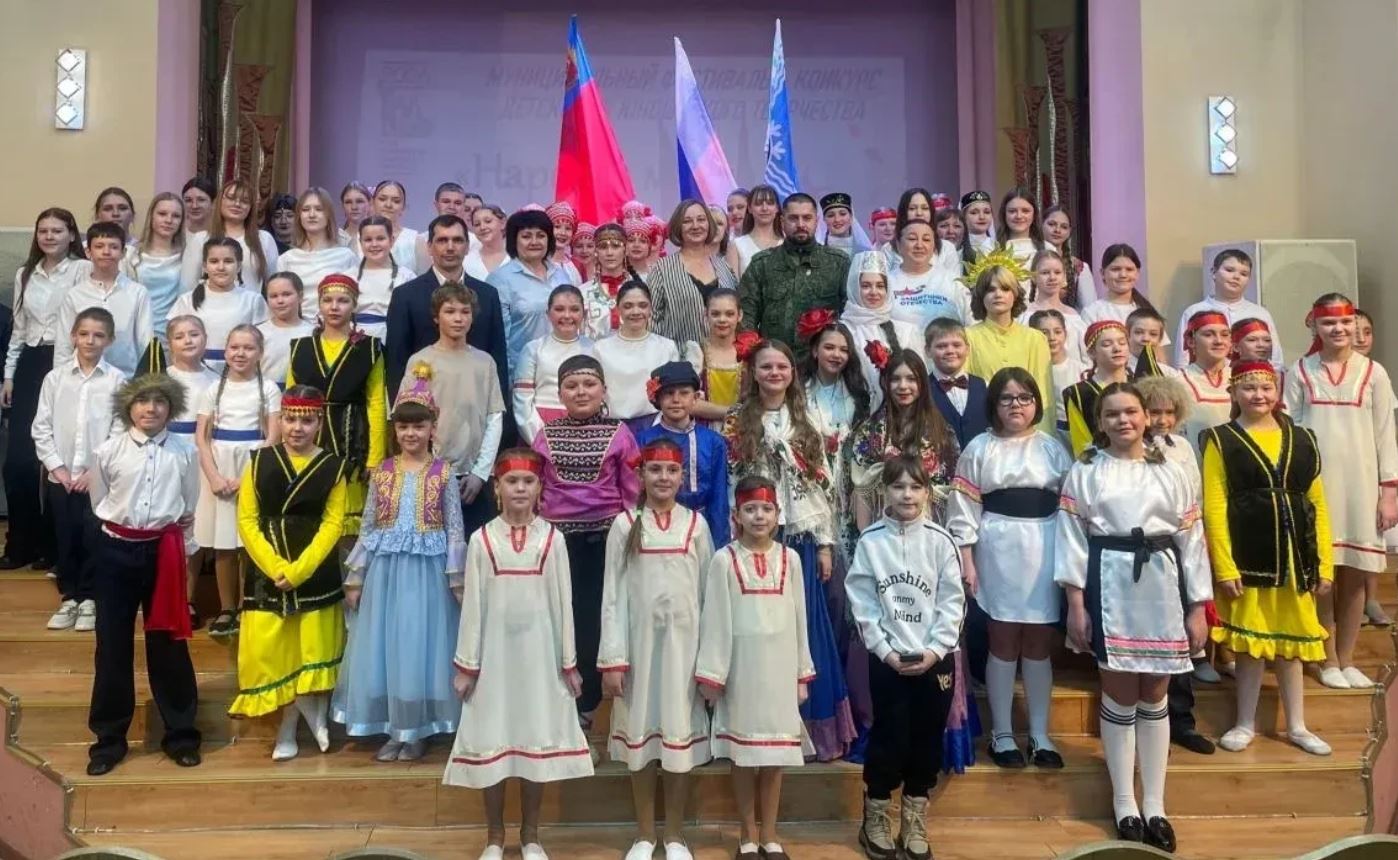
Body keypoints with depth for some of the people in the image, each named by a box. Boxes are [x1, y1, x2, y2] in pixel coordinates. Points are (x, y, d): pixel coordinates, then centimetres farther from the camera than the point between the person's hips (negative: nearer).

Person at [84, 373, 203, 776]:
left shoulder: (184, 452, -3)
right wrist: (120, 533, 12)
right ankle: (109, 737, 21)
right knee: (112, 642, 7)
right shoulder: (107, 451, -4)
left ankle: (180, 732, 20)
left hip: (164, 551, 0)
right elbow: (98, 504, 10)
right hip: (115, 551, 1)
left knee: (168, 642, 7)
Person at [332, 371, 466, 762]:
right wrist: (355, 578, 6)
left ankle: (416, 730, 16)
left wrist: (457, 579, -6)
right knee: (384, 646, 6)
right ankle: (393, 729, 19)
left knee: (421, 645, 3)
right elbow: (367, 528, 8)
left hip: (428, 570, -3)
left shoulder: (444, 473, -2)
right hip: (385, 569, 3)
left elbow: (455, 529, -2)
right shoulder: (381, 473, 5)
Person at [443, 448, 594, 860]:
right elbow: (473, 603, 1)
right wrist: (466, 663, -1)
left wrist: (569, 661, 2)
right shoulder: (482, 539, 0)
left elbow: (562, 601, 2)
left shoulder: (552, 538, 0)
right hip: (495, 652, 0)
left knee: (538, 738, 6)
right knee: (492, 740, 6)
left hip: (540, 652, 0)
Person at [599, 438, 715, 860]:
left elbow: (708, 591, 3)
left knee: (681, 731, 6)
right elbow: (613, 594, -1)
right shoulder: (624, 524, 1)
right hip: (639, 640, 0)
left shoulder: (696, 524, 3)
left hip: (684, 641, 0)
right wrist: (612, 658, -6)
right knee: (640, 730, 7)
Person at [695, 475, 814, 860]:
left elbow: (799, 618, 5)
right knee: (743, 754, 7)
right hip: (741, 665, -2)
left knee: (776, 754, 8)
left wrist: (802, 673, 6)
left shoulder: (790, 558, 3)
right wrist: (710, 674, -6)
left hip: (780, 664, 2)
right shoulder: (724, 560, -4)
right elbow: (715, 619, -4)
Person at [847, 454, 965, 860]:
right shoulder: (870, 540, -3)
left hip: (935, 659, 1)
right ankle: (875, 819, 22)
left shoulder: (939, 540, -1)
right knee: (888, 739, 2)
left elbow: (952, 600, -2)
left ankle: (914, 825, 24)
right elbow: (862, 601, -4)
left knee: (927, 742, 9)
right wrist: (885, 649, -10)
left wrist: (935, 649, -10)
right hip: (887, 659, -1)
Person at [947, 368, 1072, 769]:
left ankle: (1040, 735, 17)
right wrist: (966, 560, -6)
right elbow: (964, 508, -1)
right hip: (998, 551, -2)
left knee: (1039, 644, 8)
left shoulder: (1053, 448, 7)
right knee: (1003, 643, 4)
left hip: (1044, 551, 2)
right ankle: (1001, 734, 14)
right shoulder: (979, 448, 2)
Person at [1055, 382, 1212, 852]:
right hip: (1110, 587, -2)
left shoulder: (1171, 472, 8)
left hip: (1161, 587, 2)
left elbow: (1191, 539, 7)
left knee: (1154, 696, 9)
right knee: (1120, 695, 4)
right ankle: (1124, 803, 17)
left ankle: (1155, 804, 19)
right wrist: (1075, 604, -9)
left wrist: (1197, 607, 3)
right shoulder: (1084, 471, 1)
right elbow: (1071, 538, -3)